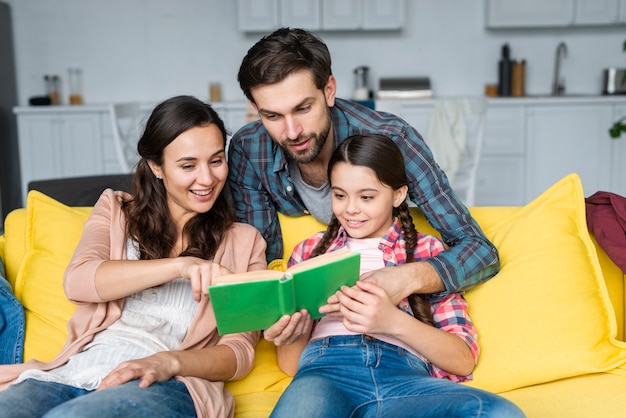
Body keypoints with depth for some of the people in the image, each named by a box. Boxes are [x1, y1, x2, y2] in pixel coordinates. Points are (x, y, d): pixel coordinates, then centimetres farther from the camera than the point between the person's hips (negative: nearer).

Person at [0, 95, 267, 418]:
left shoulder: (244, 243, 16)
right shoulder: (114, 210, 19)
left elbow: (240, 352, 7)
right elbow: (76, 281, -2)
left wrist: (171, 361, -15)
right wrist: (180, 265, -16)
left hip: (168, 382, -2)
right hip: (73, 371, 2)